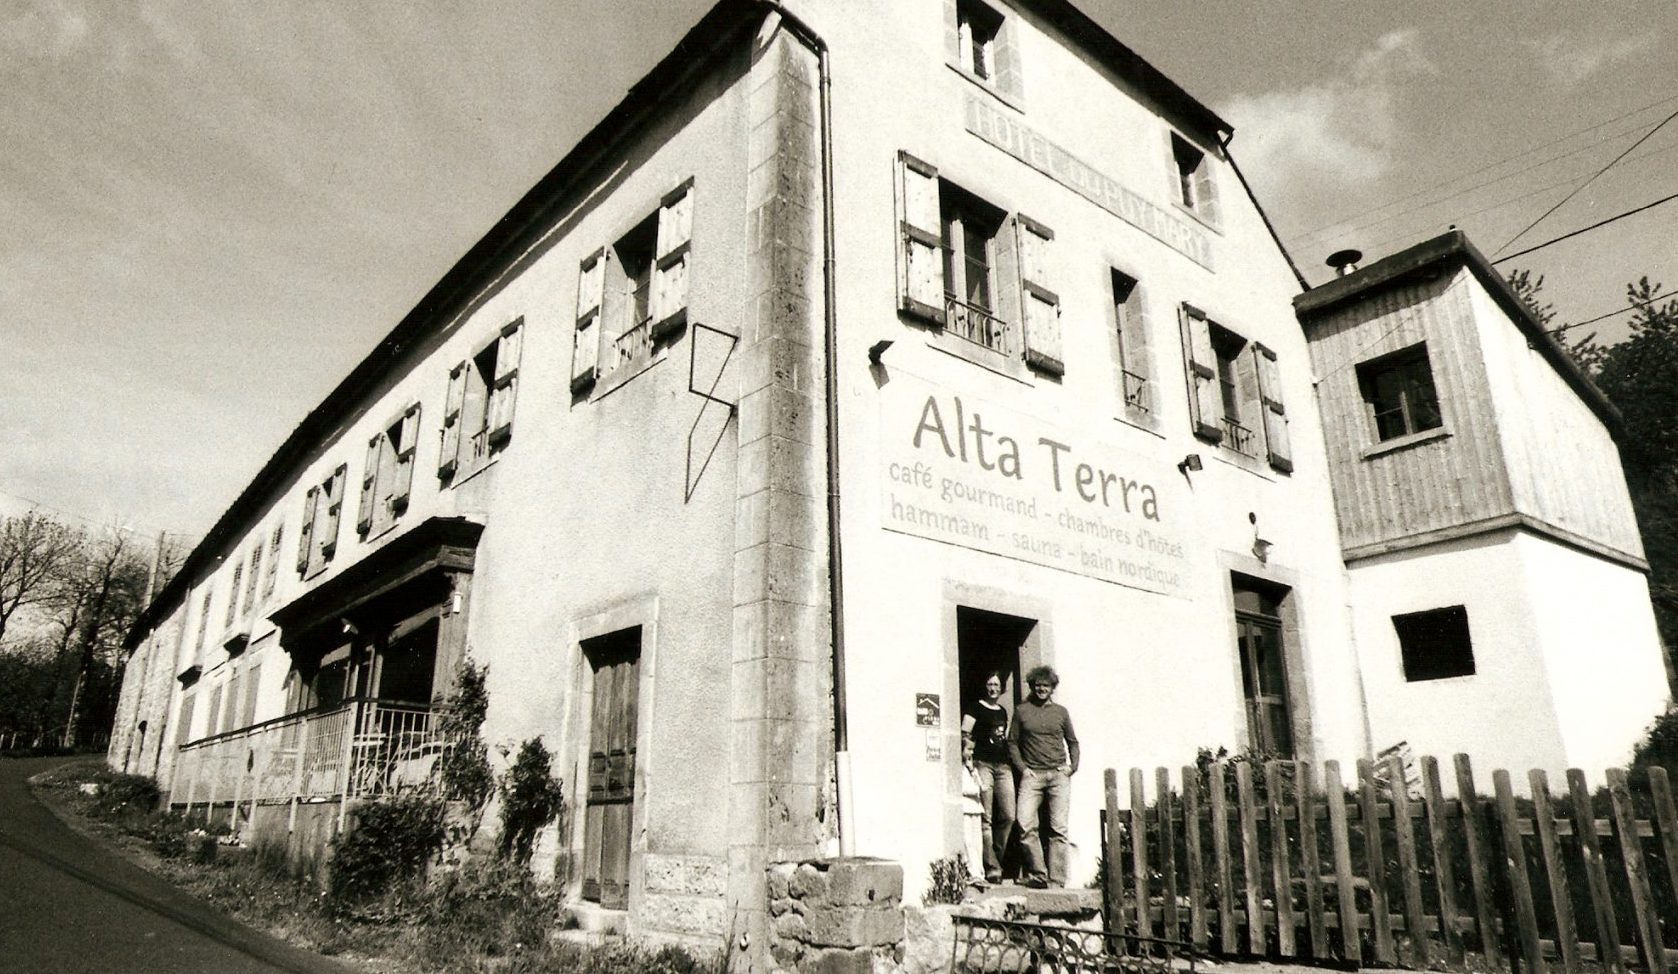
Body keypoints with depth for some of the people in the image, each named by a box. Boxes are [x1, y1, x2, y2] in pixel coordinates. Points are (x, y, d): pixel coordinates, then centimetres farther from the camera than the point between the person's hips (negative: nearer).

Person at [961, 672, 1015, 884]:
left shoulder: (1003, 711, 21)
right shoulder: (976, 708, 3)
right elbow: (965, 735, -5)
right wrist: (968, 756, -17)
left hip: (1003, 765, 6)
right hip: (983, 763, -6)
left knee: (1008, 816, -1)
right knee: (985, 817, -8)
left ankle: (996, 858, 14)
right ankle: (991, 866, -7)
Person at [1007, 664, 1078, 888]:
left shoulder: (1060, 712, 13)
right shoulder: (1021, 711, 9)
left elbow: (1073, 742, 21)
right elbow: (1012, 743, 11)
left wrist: (1072, 767, 6)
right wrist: (1022, 768, -1)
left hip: (1059, 775, 1)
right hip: (1032, 775, -1)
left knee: (1058, 828, -3)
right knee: (1025, 825, -15)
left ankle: (1056, 880, 1)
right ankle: (1037, 873, -4)